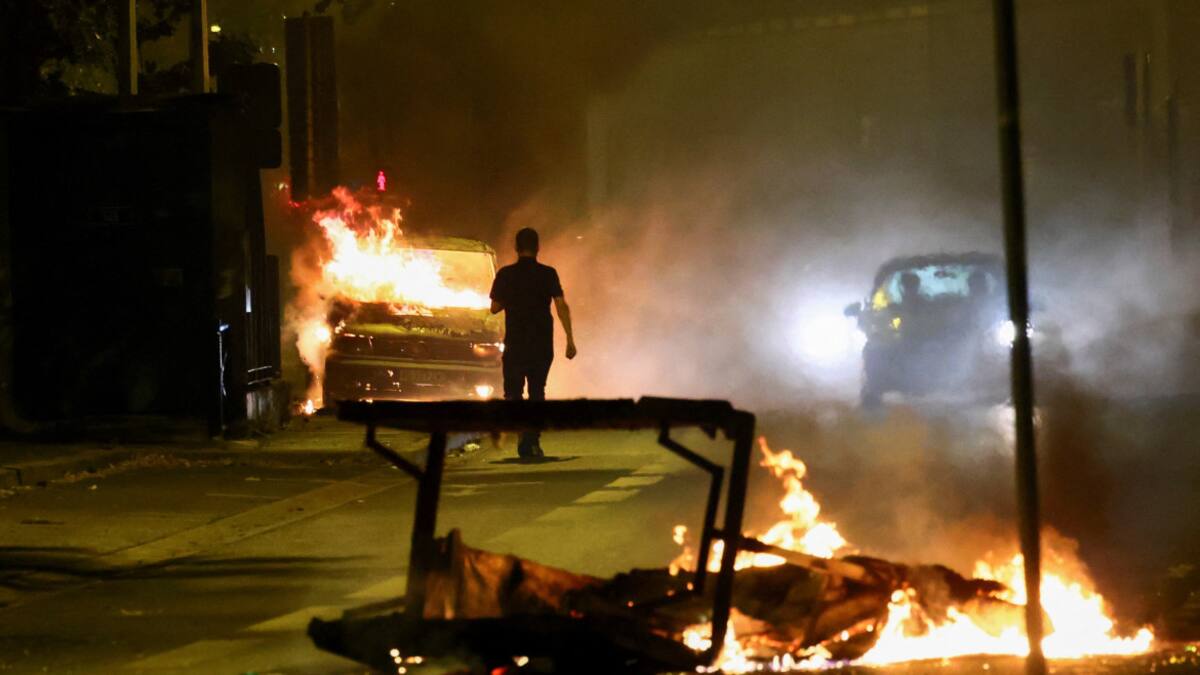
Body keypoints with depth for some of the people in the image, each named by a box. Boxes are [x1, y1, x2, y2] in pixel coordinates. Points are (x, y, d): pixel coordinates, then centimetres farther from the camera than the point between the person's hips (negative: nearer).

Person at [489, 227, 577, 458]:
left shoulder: (506, 274, -3)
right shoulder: (548, 274, -3)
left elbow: (495, 307, 5)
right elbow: (561, 306, -10)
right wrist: (570, 339, -9)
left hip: (515, 343, -1)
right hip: (543, 343, 1)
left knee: (513, 391, 5)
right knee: (537, 391, 13)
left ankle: (524, 434, -20)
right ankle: (532, 440, 8)